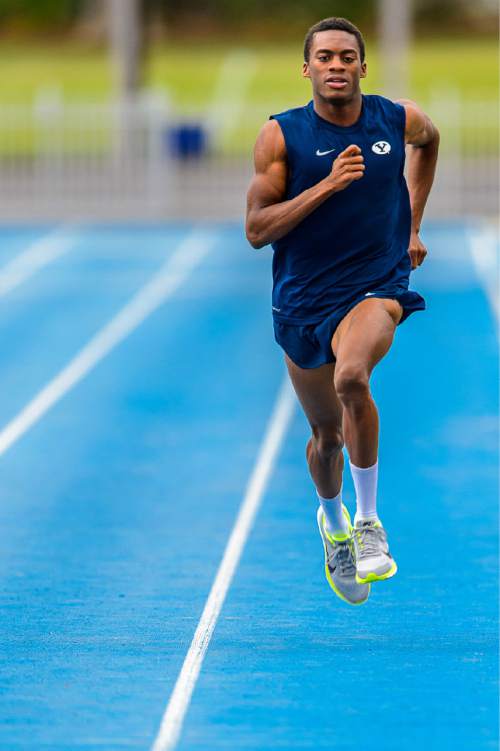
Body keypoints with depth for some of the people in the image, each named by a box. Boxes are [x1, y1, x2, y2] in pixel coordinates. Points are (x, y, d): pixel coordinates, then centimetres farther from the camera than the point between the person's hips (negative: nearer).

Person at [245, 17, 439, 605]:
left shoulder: (401, 120, -2)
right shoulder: (281, 136, -8)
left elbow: (429, 139, 24)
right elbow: (256, 230, -12)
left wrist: (412, 224, 21)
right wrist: (327, 184, -22)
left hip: (377, 285, -1)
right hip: (302, 298, 1)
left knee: (351, 377, -33)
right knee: (328, 435, 13)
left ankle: (368, 522, -18)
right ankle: (332, 523, 48)